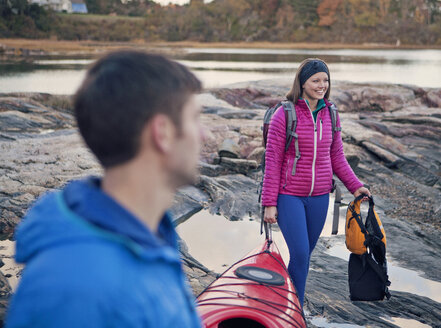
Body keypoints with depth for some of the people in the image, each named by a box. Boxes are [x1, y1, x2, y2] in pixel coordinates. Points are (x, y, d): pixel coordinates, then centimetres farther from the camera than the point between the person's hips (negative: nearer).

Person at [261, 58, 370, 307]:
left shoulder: (331, 115, 5)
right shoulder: (284, 115, -9)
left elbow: (337, 157, 15)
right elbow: (273, 161, -8)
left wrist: (355, 185, 6)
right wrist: (269, 203, -10)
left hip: (319, 197, 5)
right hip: (289, 196, -5)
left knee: (305, 253, 12)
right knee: (300, 254, -9)